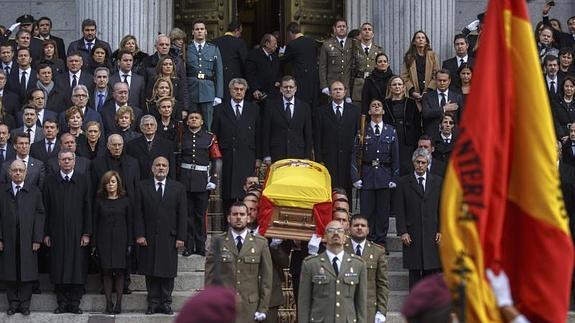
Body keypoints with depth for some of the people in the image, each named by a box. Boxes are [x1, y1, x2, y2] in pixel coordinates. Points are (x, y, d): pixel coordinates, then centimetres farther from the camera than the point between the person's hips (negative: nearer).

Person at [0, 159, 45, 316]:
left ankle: (25, 304, 11)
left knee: (27, 273, 2)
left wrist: (37, 239, -5)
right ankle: (13, 303, 15)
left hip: (27, 241, 0)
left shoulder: (34, 192, 5)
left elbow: (40, 215, 2)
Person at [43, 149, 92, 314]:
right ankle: (62, 302, 10)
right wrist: (46, 233, 0)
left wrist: (87, 233, -4)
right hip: (57, 232, 1)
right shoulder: (51, 181, 5)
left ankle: (75, 303, 7)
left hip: (77, 232, -1)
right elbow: (46, 209, 5)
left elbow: (88, 208, 1)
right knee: (59, 268, 2)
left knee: (77, 268, 0)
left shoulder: (83, 180, 3)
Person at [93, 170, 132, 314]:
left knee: (119, 272, -2)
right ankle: (108, 303, 4)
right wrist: (94, 243, -1)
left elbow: (129, 223, 5)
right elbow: (95, 223, 5)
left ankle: (118, 303, 2)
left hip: (120, 241, -1)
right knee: (106, 272, 0)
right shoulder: (99, 201, 5)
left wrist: (129, 243, -1)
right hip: (104, 241, 1)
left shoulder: (125, 201, 5)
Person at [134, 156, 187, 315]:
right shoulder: (142, 187, 6)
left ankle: (166, 302, 8)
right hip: (148, 237, 0)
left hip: (169, 238, 0)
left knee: (168, 272, 1)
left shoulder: (178, 188, 6)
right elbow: (138, 213, 2)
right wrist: (139, 235, -6)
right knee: (150, 272, 2)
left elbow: (182, 214, 3)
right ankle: (153, 303, 8)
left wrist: (180, 237, -4)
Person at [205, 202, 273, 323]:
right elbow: (210, 274, 4)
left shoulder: (260, 243, 6)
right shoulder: (218, 241, 5)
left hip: (250, 308, 1)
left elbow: (266, 277, 6)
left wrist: (263, 307, 1)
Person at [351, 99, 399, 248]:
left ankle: (381, 242, 11)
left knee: (383, 212, 3)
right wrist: (355, 178, -4)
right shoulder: (362, 131, 4)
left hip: (384, 176, 1)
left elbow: (395, 157, 7)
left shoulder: (391, 132, 7)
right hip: (367, 176, -1)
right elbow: (355, 155, 3)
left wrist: (394, 178, 0)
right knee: (366, 211, -1)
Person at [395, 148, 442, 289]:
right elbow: (399, 210, 2)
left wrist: (441, 230, 0)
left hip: (432, 235, 1)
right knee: (414, 272, 0)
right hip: (412, 235, -1)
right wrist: (403, 232, -7)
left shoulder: (437, 182, 10)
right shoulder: (404, 182, 5)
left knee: (431, 271, 0)